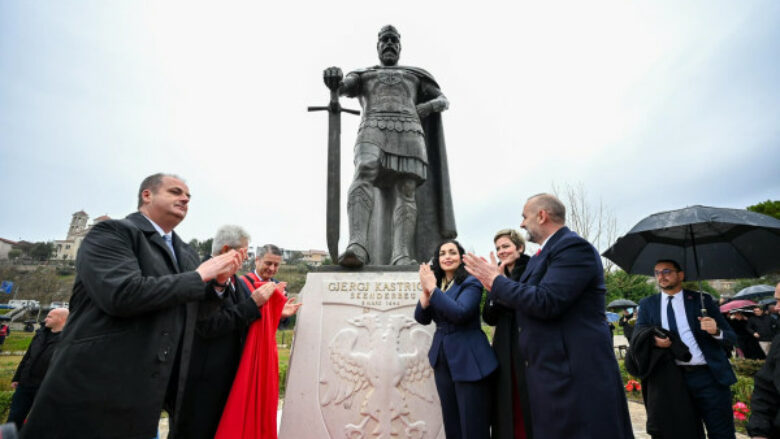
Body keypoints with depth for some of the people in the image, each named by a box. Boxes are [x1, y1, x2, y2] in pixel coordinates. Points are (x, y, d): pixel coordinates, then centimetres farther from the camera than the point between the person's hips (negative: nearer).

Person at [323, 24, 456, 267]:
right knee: (364, 174, -31)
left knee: (406, 192, -17)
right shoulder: (363, 74, 31)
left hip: (409, 131, 2)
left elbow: (443, 100, 27)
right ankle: (358, 246, -45)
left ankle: (402, 257, -28)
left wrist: (429, 105, 2)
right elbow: (343, 87, 9)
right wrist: (333, 81, -17)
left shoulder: (415, 75, 34)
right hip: (373, 130, -1)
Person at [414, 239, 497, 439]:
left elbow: (460, 313, -25)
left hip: (469, 361, -6)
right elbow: (422, 318, -1)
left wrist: (432, 288, -22)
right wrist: (426, 291, -17)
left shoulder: (471, 283, -9)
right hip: (442, 359, 6)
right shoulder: (436, 284, 8)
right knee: (451, 422, 17)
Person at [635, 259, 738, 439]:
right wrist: (653, 340, -17)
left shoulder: (702, 300, 2)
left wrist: (716, 331, -18)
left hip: (709, 377, -1)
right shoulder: (647, 305, 4)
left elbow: (732, 338, 4)